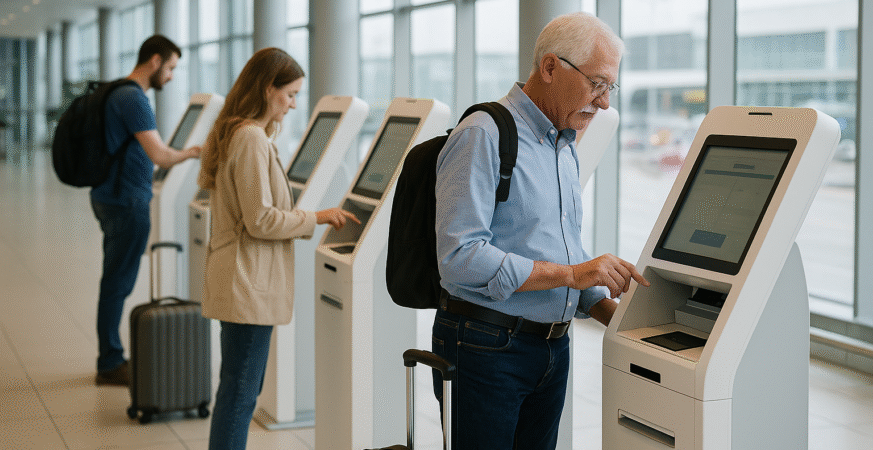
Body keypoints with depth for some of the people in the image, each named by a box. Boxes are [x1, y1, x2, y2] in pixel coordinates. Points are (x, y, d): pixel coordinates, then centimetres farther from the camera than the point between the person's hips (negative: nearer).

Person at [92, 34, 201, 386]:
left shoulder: (117, 93, 15)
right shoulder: (134, 99, -17)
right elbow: (160, 157, -23)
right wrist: (192, 153, -5)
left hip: (110, 199, 10)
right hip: (126, 203, -10)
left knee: (116, 282, 15)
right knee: (118, 283, -3)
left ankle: (110, 358, 22)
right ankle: (109, 366, 4)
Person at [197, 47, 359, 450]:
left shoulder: (235, 133, 15)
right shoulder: (252, 138, -18)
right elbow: (261, 220, -21)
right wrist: (317, 217, -10)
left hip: (242, 281, 11)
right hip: (249, 283, -11)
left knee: (244, 389, 16)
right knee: (240, 393, -4)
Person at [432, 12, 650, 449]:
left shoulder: (566, 149, 15)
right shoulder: (483, 137, -13)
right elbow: (460, 259, -22)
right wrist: (570, 273, -22)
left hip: (554, 346, 8)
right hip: (485, 347, -8)